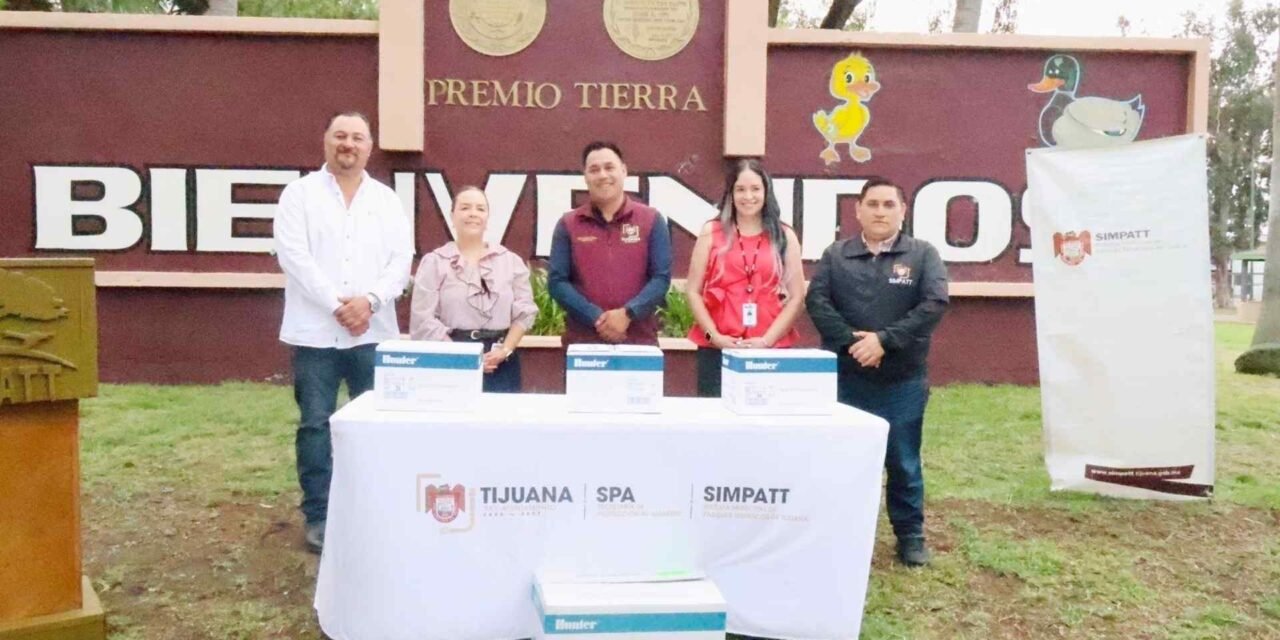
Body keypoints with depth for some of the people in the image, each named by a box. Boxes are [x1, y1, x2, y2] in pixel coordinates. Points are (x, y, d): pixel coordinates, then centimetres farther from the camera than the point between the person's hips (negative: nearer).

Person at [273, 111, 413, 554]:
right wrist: (337, 306, -14)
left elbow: (402, 259, 3)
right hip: (316, 331, -2)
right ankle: (318, 516, 14)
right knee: (316, 425, 3)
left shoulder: (386, 199, 11)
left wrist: (369, 300, -13)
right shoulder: (300, 193, 5)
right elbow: (294, 256, -6)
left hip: (374, 332, 2)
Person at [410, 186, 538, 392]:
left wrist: (505, 350, -10)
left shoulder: (511, 261, 10)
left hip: (501, 363, 2)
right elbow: (424, 319, -5)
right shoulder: (434, 262, 3)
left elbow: (525, 311, 5)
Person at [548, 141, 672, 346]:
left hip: (639, 341, 0)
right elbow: (557, 281, -1)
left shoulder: (652, 220, 5)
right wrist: (596, 318, -13)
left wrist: (628, 313, -15)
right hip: (583, 341, 0)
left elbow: (661, 277, -1)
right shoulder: (568, 224, 6)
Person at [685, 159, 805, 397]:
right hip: (716, 348, 0)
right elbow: (693, 291, 5)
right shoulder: (711, 233, 7)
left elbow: (796, 298, 5)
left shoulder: (785, 237, 8)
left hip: (771, 350, 1)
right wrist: (713, 335, -7)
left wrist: (767, 339, -6)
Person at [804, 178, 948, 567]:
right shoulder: (835, 255, 7)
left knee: (904, 462, 10)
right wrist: (849, 341, -19)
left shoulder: (923, 254, 3)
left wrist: (885, 339, -19)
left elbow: (935, 303, -10)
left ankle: (911, 535, 25)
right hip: (845, 379, 1)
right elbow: (816, 300, -5)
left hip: (903, 382, -1)